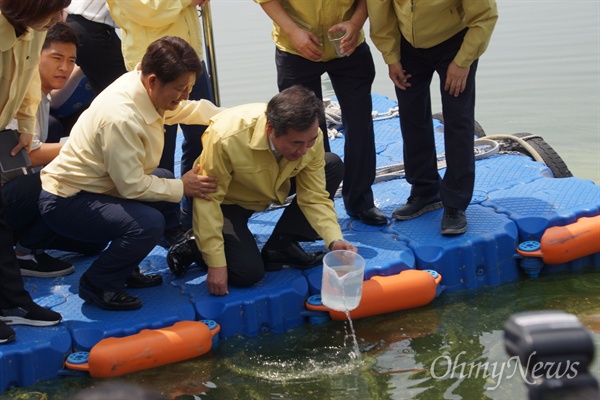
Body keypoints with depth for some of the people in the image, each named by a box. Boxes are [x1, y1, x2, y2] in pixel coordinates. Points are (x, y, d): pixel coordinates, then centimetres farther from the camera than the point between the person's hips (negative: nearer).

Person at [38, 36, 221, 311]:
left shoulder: (144, 86, -3)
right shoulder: (121, 119, -31)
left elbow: (188, 110, 16)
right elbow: (131, 186, -25)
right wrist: (182, 187, -15)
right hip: (66, 203, -10)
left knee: (164, 179, 17)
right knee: (149, 223, -28)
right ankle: (96, 285, -4)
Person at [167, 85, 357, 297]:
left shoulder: (310, 136, -25)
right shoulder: (226, 138, -39)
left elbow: (314, 197, -15)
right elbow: (208, 200, -29)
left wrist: (334, 240, -31)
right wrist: (216, 264, -29)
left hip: (272, 189, 6)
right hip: (227, 201, -5)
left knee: (333, 165, -14)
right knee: (248, 272, -24)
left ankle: (281, 247, -6)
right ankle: (194, 246, 6)